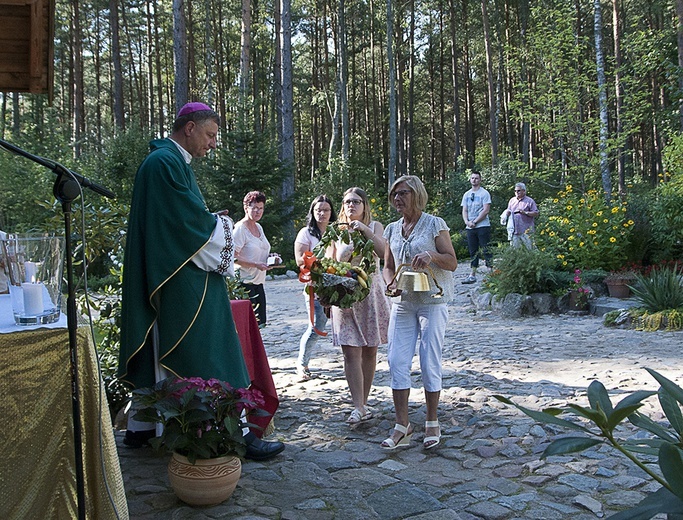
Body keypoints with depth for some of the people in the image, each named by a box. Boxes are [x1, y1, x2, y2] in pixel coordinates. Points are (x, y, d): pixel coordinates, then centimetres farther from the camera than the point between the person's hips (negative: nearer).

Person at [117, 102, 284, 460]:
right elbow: (188, 221, -21)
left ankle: (141, 428, 26)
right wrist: (221, 225, -4)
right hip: (184, 284, -11)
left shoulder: (170, 161, 18)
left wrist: (212, 221, 7)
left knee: (156, 355, 16)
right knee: (208, 361, -5)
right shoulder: (166, 162, -15)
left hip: (166, 280, 11)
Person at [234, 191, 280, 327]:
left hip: (258, 281, 8)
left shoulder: (259, 227, 14)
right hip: (245, 282, -8)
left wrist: (271, 258, 7)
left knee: (259, 321, 9)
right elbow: (233, 257, -18)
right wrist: (256, 264, -24)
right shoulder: (240, 228, -11)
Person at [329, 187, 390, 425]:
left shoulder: (374, 226, 4)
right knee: (351, 352, -7)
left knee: (369, 351, 6)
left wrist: (366, 231, -25)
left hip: (371, 293, 0)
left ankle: (363, 403, 19)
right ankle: (359, 407, -5)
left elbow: (382, 252, -14)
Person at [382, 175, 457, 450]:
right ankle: (402, 426, 8)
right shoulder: (392, 229, 12)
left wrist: (431, 255, -24)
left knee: (430, 363, -1)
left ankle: (432, 423, 15)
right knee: (397, 361, -1)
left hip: (432, 301, -5)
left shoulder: (435, 224, -3)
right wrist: (390, 283, -5)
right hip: (402, 303, 5)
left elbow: (452, 262, -5)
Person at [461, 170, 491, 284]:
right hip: (470, 227, 6)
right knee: (473, 251, 8)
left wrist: (474, 222, -14)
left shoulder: (484, 193, -3)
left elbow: (486, 210, -11)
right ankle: (472, 275, 11)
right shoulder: (467, 194, 14)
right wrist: (467, 221, -8)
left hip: (483, 226, -6)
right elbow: (464, 211, 12)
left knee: (486, 250, -5)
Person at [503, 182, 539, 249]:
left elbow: (536, 213, -4)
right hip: (515, 231, 5)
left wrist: (525, 212, -15)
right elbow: (508, 212, 23)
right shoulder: (512, 200, 16)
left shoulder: (529, 201, 1)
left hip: (526, 231, -5)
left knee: (530, 249, -6)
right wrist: (507, 212, 0)